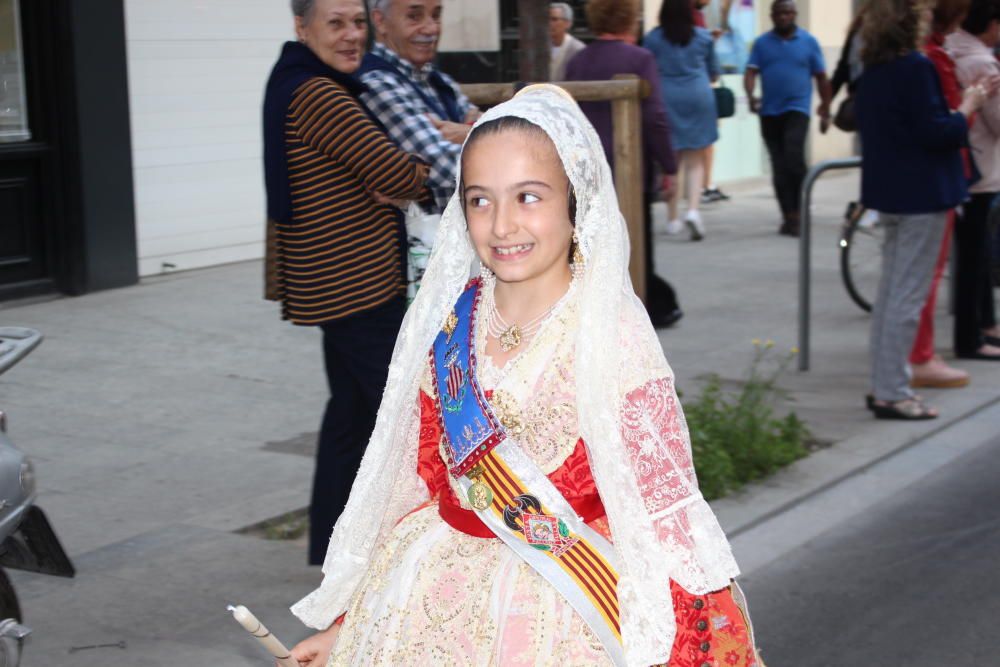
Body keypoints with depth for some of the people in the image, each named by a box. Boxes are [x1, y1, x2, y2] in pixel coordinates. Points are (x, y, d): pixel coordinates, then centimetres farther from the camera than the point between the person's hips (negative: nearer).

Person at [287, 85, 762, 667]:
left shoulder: (612, 338, -14)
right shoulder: (446, 323, -2)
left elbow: (664, 513, -15)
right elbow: (412, 478, 6)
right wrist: (345, 618, 9)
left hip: (564, 616, -4)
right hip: (437, 602, 4)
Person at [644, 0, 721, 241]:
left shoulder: (652, 38, -2)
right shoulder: (703, 37, 4)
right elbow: (713, 74, 12)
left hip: (666, 99, 0)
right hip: (698, 97, 0)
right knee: (695, 161, 4)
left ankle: (673, 218, 13)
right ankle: (693, 209, -17)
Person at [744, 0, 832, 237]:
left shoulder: (808, 42, 4)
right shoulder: (761, 43, 7)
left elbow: (821, 78, 8)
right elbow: (751, 72, -2)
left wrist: (825, 112, 7)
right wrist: (751, 96, -22)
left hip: (797, 108, -3)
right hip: (769, 111, 3)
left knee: (793, 156, -22)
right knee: (779, 166, 5)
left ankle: (796, 211, -11)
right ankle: (789, 216, 13)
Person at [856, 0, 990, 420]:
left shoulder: (873, 70, 10)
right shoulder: (916, 67, -17)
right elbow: (934, 132, -21)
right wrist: (967, 107, -5)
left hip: (888, 192, 9)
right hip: (921, 195, -9)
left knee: (891, 290, 15)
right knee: (908, 296, -4)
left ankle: (883, 386, 21)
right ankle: (893, 394, -1)